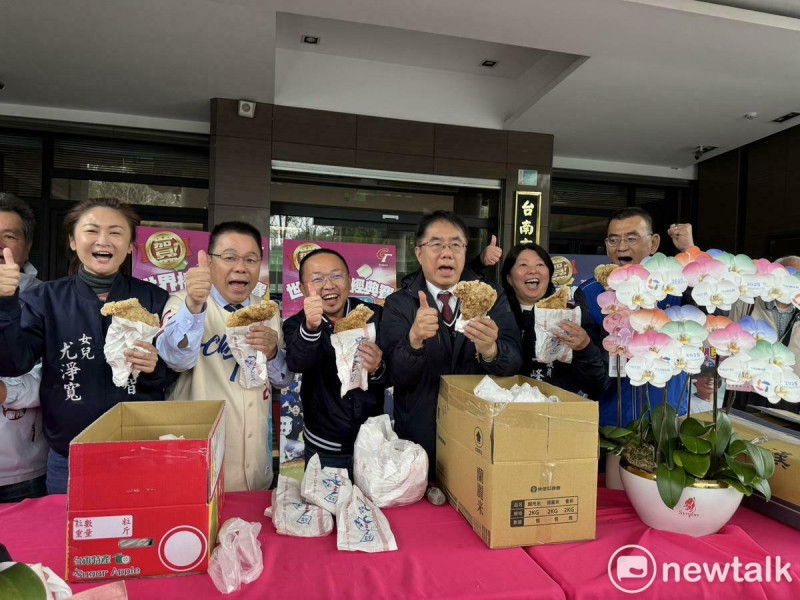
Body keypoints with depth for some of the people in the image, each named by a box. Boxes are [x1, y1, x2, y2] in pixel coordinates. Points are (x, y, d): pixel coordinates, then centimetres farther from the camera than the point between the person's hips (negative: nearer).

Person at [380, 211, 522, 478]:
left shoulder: (492, 298, 0)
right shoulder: (398, 304, -3)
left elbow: (513, 363, -11)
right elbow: (398, 376, -13)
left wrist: (490, 350, -33)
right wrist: (414, 339, -33)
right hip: (419, 442, -1)